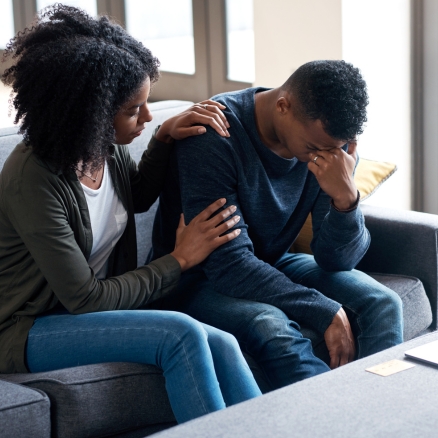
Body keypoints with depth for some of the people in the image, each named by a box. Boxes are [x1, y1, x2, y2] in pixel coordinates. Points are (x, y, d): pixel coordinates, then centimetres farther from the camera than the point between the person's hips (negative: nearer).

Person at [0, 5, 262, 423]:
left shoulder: (106, 148, -3)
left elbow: (138, 197, 22)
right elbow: (84, 300, -22)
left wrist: (164, 137, 2)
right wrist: (180, 259, -13)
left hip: (95, 309, 7)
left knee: (221, 346, -19)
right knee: (182, 335, -28)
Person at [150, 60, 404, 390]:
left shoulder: (332, 142, -10)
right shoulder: (212, 139, -27)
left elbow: (337, 259, -10)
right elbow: (228, 265, -29)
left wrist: (346, 199, -31)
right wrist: (327, 313, -29)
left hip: (273, 263, 6)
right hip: (199, 277, -6)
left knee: (382, 304, -15)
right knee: (270, 325, -35)